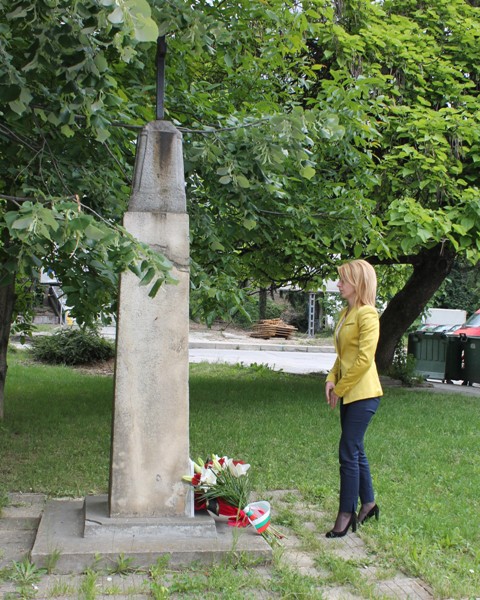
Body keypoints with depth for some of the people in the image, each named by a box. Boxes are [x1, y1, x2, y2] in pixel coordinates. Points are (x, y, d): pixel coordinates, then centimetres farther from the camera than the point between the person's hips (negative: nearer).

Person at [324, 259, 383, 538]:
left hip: (363, 394, -9)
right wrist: (332, 379, 1)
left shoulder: (367, 314, -15)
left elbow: (364, 358, -20)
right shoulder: (346, 313, 13)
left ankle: (346, 515, 6)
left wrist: (340, 389, -13)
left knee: (349, 454, -4)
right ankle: (368, 504, 31)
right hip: (349, 394, 9)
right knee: (356, 451, 16)